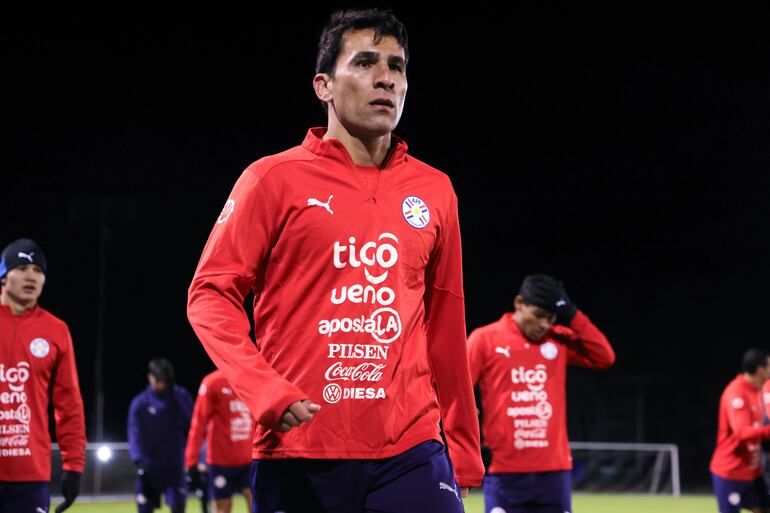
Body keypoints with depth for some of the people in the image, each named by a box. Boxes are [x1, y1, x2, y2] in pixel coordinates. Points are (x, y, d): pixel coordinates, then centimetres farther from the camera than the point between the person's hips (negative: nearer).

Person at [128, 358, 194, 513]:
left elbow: (192, 424, -7)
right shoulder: (140, 403, -1)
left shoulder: (181, 396, 3)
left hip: (175, 467, 0)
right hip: (150, 468, 0)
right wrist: (139, 460, -24)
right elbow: (135, 434, -8)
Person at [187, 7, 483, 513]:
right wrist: (265, 391, -15)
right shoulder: (276, 178, 2)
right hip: (297, 456, -2)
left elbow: (445, 327, 16)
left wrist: (463, 451, 15)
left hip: (409, 452, 2)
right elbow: (211, 295, -1)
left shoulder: (435, 191, 12)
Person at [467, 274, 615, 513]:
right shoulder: (485, 339, -1)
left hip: (554, 469, 3)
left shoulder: (560, 340, 8)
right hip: (504, 470, -3)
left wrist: (572, 316, -4)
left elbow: (604, 357, 1)